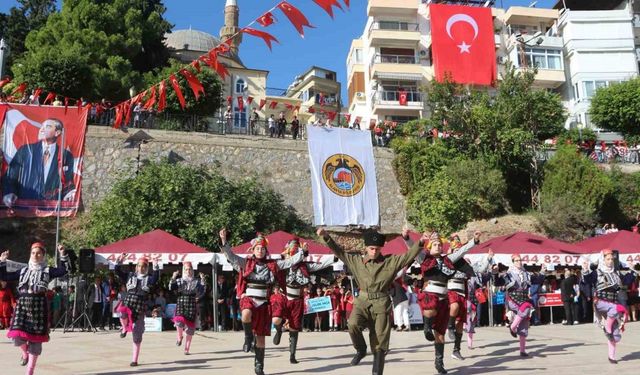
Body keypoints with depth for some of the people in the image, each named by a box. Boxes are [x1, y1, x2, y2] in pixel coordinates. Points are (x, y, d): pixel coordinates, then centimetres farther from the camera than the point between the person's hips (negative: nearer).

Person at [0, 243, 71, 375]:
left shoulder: (47, 271, 4)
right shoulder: (23, 270, 15)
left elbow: (64, 270, -10)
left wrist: (63, 255, -20)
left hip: (39, 305, -2)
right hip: (22, 304, 3)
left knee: (35, 337, 1)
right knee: (18, 335, -10)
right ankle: (25, 352, 28)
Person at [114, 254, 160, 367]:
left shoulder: (149, 278, 4)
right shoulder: (130, 275, 11)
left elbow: (156, 277, -17)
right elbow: (118, 271, 6)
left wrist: (156, 267, -29)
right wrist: (119, 261, -8)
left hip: (140, 306, -1)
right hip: (128, 302, 1)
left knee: (137, 334, 3)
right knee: (123, 314, -38)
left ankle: (134, 360, 13)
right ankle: (124, 328, -4)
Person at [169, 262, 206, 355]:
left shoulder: (196, 282, 8)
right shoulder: (179, 281, 9)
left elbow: (201, 292, -2)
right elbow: (171, 288, -4)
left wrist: (203, 281, -11)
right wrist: (173, 278, -15)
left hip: (191, 305, 1)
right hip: (181, 304, -1)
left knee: (190, 326, 0)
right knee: (179, 321, -24)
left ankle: (187, 348, 12)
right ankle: (179, 337, 9)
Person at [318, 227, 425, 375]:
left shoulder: (390, 262, 4)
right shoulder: (356, 261, 7)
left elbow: (409, 256, 1)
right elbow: (339, 251, 8)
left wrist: (419, 243, -15)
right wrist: (326, 237, -3)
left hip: (381, 304, 0)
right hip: (363, 302, 1)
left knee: (379, 345, 1)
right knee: (353, 324, -29)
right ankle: (361, 350, 0)